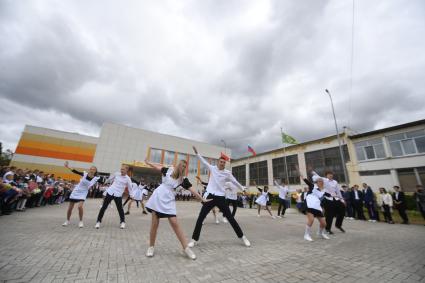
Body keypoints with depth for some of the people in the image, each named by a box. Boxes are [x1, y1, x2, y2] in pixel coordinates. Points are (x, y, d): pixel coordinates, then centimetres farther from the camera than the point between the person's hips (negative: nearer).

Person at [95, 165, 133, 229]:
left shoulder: (128, 178, -9)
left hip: (118, 195, -2)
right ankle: (98, 221, 22)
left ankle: (122, 222, 24)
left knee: (120, 209, 5)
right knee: (103, 207, 5)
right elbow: (109, 179, 18)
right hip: (110, 192, 2)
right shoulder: (116, 174, -2)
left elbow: (130, 188, -5)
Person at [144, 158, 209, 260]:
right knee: (154, 223, 5)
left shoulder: (183, 179, 0)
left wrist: (202, 199, -4)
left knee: (174, 223, -6)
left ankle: (186, 248, 4)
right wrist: (147, 162, 13)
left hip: (169, 201, 0)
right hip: (157, 198, 0)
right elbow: (157, 167, 15)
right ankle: (151, 247, 25)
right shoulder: (168, 170, 1)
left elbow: (192, 190, -2)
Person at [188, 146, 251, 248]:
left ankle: (242, 237, 25)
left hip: (220, 198, -1)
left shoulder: (227, 173, -3)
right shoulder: (212, 168, 0)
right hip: (210, 196, 1)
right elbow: (204, 161, 9)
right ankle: (194, 239, 17)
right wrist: (197, 153, 9)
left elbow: (235, 182, 9)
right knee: (200, 218, 0)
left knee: (230, 218, 7)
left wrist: (243, 189, 17)